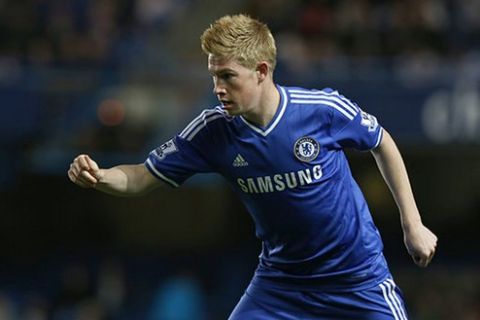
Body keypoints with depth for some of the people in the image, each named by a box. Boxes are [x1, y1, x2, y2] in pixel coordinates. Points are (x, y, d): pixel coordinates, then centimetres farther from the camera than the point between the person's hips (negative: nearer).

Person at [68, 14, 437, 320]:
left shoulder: (324, 109, -20)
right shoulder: (213, 130, -14)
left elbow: (383, 144, -2)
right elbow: (143, 177, -7)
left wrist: (413, 225, -1)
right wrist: (99, 176, -29)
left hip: (358, 276, -2)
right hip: (281, 277, 2)